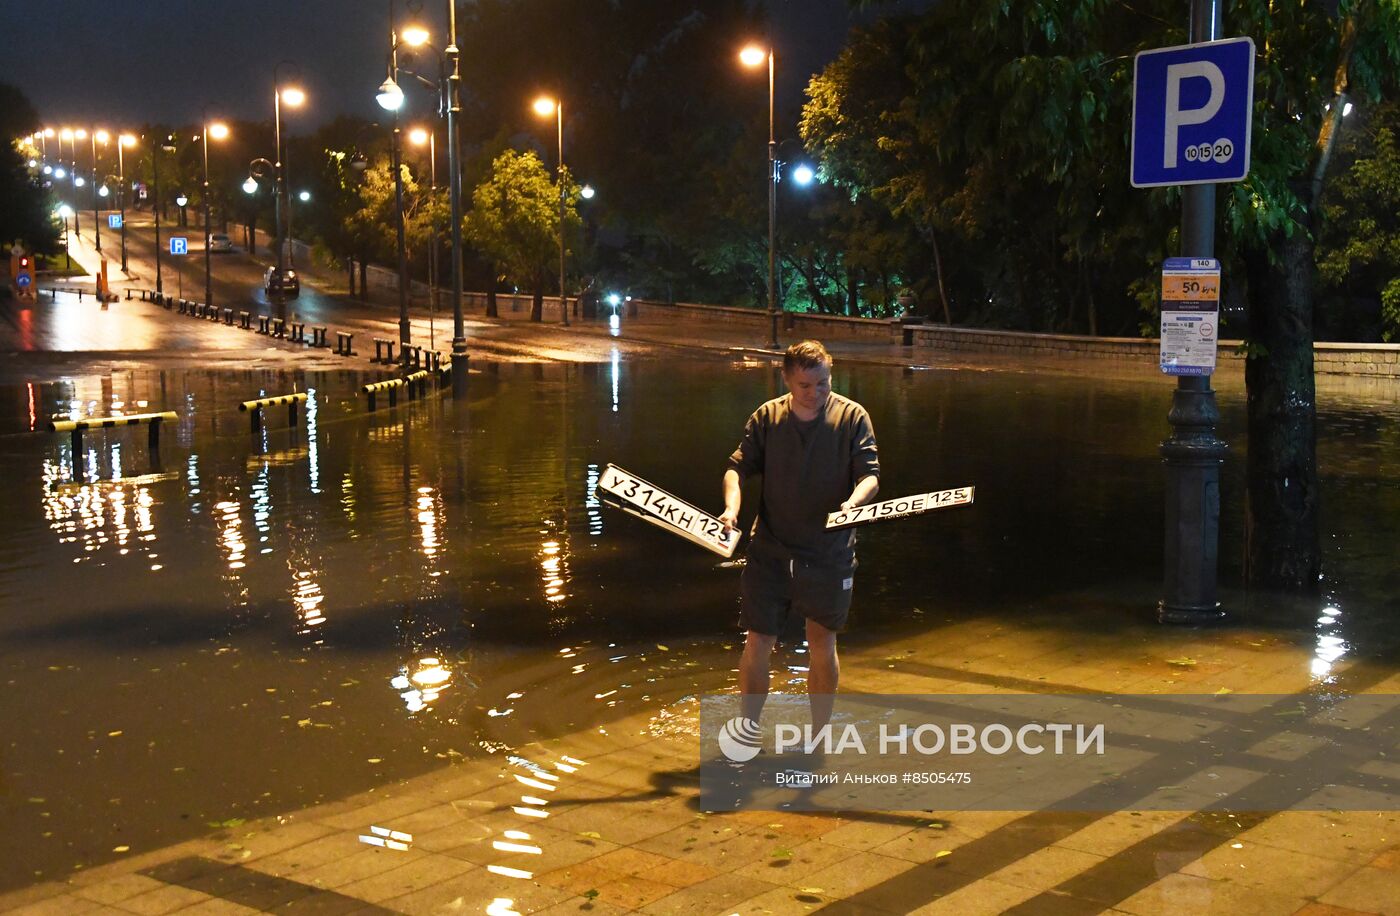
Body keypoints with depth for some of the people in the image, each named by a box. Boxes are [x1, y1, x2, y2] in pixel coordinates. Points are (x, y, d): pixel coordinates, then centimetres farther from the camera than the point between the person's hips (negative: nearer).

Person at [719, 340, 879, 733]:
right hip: (770, 551, 1)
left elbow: (870, 476, -7)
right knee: (757, 645, 1)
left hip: (828, 554, -1)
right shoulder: (767, 417, 0)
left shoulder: (853, 417, -4)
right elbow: (738, 466, 0)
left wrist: (853, 502, -29)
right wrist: (731, 506, -20)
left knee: (822, 646, 11)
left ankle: (819, 735, 28)